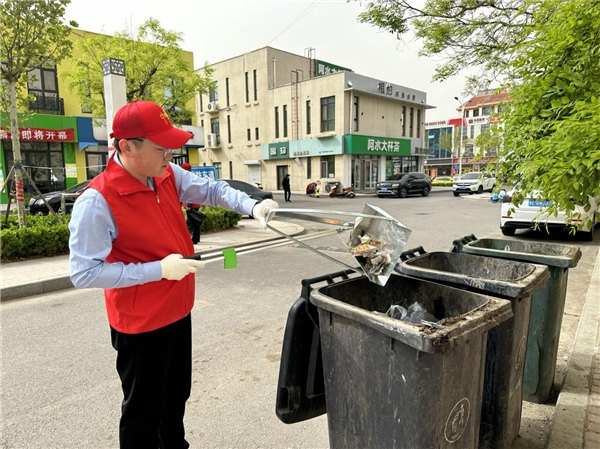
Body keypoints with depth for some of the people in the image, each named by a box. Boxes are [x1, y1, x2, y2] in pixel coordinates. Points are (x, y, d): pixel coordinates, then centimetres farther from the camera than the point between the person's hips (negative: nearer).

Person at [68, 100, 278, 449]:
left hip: (178, 310, 7)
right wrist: (159, 269, -28)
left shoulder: (169, 174, -5)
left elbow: (210, 189, 5)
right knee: (144, 410, 13)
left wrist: (251, 206, -13)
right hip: (141, 324, -7)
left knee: (177, 394, 27)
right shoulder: (97, 201, -25)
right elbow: (84, 273, -24)